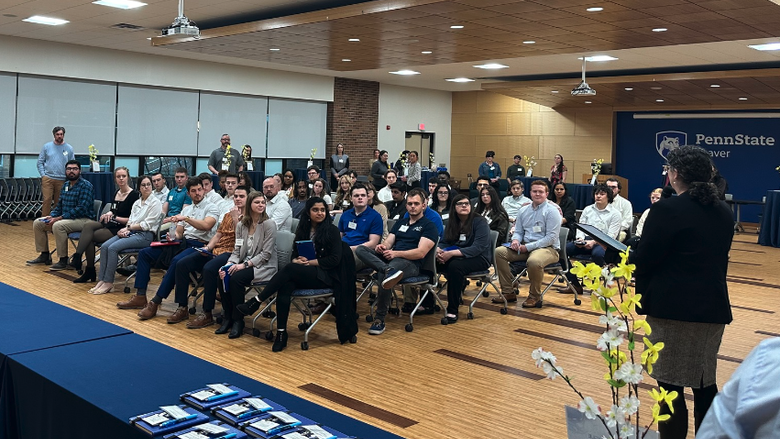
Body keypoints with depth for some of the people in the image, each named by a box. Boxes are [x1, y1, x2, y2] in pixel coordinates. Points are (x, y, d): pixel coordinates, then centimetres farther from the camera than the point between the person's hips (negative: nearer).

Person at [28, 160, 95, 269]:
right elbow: (59, 205, 20)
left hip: (82, 219, -9)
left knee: (58, 226, -34)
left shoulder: (86, 186, -14)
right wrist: (51, 216, -2)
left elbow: (81, 209, -22)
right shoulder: (65, 185, 13)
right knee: (37, 223, 5)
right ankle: (44, 255, 14)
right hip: (64, 218, 9)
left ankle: (63, 260, -23)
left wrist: (59, 218, -22)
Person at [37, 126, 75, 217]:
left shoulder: (69, 148, 7)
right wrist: (43, 175, -2)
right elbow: (40, 162, 8)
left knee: (59, 202, 6)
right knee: (47, 200, -9)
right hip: (48, 178, -1)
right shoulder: (47, 147, 6)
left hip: (62, 180, 1)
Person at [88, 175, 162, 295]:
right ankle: (101, 280, -17)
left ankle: (108, 283, -20)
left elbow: (146, 225, -10)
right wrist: (126, 229, -5)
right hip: (131, 232, 7)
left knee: (113, 248, -25)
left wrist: (129, 227, -7)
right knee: (104, 246, -16)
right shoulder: (137, 203, 20)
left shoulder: (155, 203, -3)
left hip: (145, 235, -7)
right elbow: (130, 220, 17)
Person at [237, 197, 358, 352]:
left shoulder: (332, 230, 0)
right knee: (285, 286, -30)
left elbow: (335, 259, -8)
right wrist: (297, 260, -10)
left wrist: (310, 262, -12)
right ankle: (281, 333, -28)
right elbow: (295, 255, 14)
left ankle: (256, 302, -25)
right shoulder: (303, 230, 14)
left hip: (326, 276, -4)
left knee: (290, 269, -30)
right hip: (303, 274, 4)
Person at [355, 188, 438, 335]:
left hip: (411, 263, -7)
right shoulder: (400, 222, 27)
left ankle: (380, 319, -28)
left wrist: (396, 253, -19)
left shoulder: (429, 226, 5)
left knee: (382, 275, -37)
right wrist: (382, 246, -7)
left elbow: (421, 253, -8)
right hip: (390, 258, 7)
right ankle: (388, 270, -43)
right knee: (361, 249, -17)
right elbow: (388, 243, 18)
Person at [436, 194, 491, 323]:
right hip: (457, 257, 6)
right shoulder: (452, 223, 12)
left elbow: (478, 248, -20)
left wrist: (452, 253, -29)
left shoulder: (479, 222, -8)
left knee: (455, 265, -37)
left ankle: (452, 311, -31)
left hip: (479, 258, -5)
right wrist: (439, 250, -17)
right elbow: (444, 242, 10)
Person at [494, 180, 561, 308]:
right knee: (499, 251, -12)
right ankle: (508, 292, -5)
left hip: (548, 248, -6)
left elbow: (551, 237, -14)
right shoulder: (523, 210, 14)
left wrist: (528, 247, -18)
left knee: (534, 261, -39)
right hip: (525, 247, 7)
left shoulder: (551, 211, -6)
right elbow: (518, 231, 20)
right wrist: (516, 240, -7)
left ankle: (535, 296, -14)